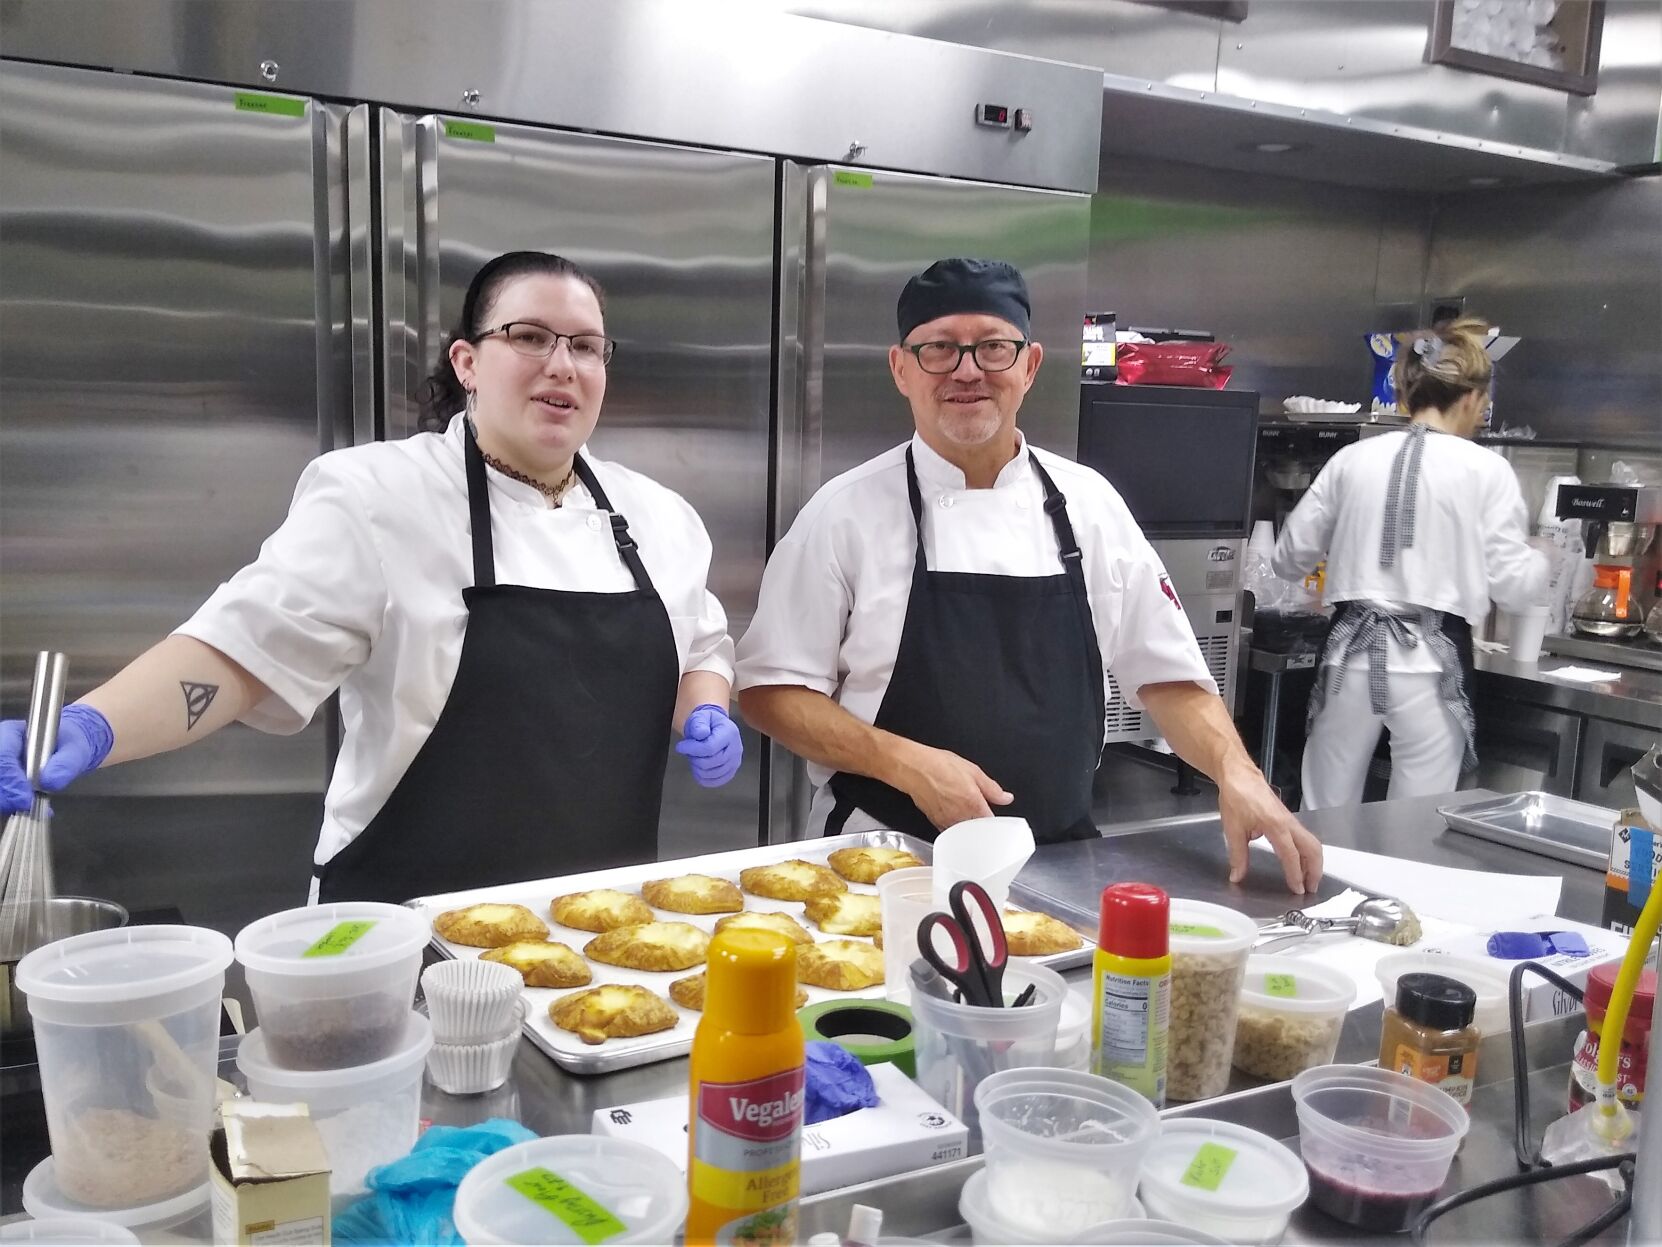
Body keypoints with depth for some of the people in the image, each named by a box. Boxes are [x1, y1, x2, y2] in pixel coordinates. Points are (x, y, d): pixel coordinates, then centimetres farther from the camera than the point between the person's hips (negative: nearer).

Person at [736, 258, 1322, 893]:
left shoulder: (1088, 503, 5)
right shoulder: (847, 511, -4)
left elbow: (1169, 676, 10)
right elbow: (773, 689, -3)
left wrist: (1237, 773, -7)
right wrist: (907, 763, -15)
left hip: (1060, 860, 4)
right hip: (886, 864, -3)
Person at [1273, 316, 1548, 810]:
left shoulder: (1353, 458, 4)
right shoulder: (1486, 470, -4)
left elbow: (1290, 560, 10)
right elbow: (1512, 585, -2)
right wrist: (1540, 561, 20)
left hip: (1352, 650, 3)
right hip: (1430, 660, -3)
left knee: (1325, 819, 13)